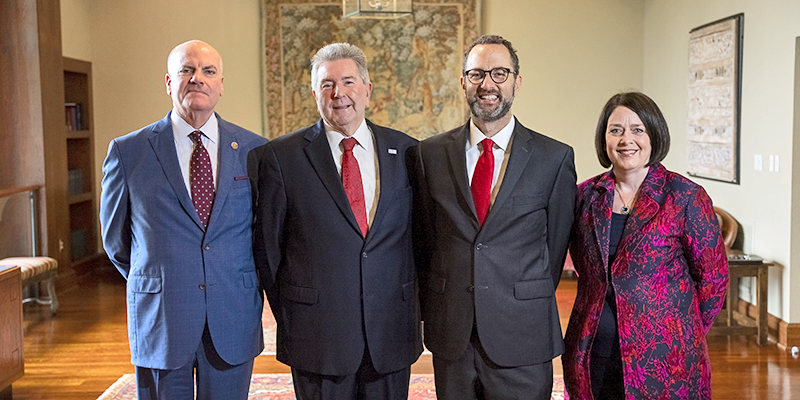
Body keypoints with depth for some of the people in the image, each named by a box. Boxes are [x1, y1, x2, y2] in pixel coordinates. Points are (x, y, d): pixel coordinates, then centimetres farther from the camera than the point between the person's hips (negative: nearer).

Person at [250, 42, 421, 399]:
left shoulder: (405, 151, 4)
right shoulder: (280, 156, -3)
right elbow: (268, 243, 2)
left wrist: (415, 310, 6)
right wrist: (289, 317, 3)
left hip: (391, 330, 2)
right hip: (317, 334, -2)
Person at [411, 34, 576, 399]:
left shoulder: (555, 158, -3)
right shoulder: (431, 153, 4)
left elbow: (556, 242, 4)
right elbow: (424, 236, 9)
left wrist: (529, 306, 10)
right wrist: (433, 307, 9)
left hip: (521, 333, -2)